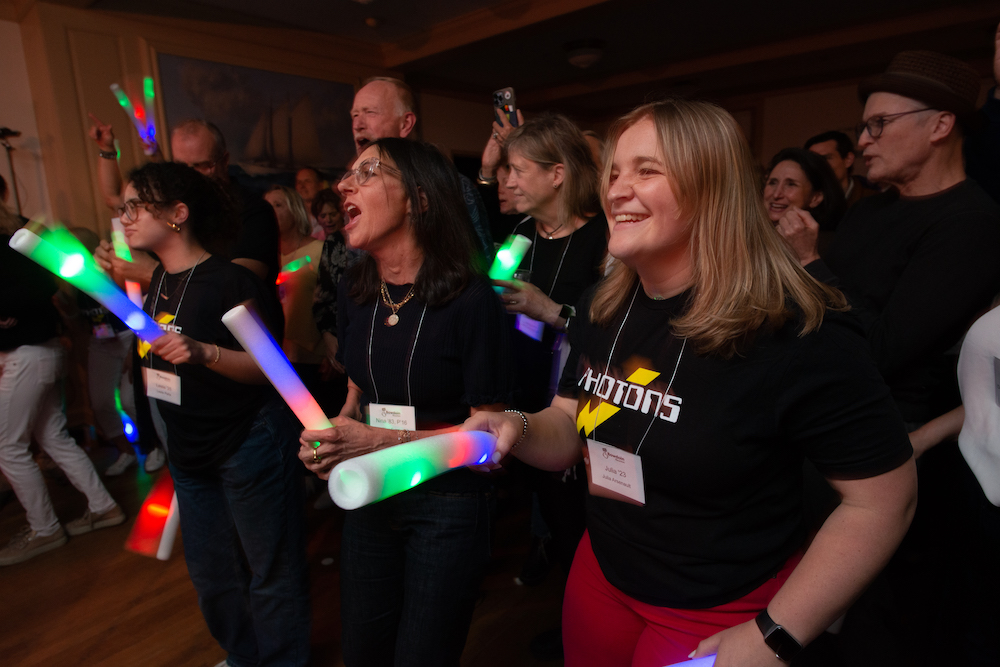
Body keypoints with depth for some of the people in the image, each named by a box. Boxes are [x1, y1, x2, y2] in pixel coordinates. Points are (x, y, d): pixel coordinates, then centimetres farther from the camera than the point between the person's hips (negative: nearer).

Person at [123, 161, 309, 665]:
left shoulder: (232, 281, -19)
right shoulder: (158, 278, 7)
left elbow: (270, 367, -21)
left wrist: (205, 353, -34)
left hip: (249, 443, -9)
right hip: (188, 449, 9)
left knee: (270, 571, 7)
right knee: (210, 572, 23)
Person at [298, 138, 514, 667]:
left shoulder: (470, 299, -21)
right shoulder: (354, 289, 0)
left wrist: (381, 441, -23)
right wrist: (338, 426, -8)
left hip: (447, 502, -5)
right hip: (368, 494, 6)